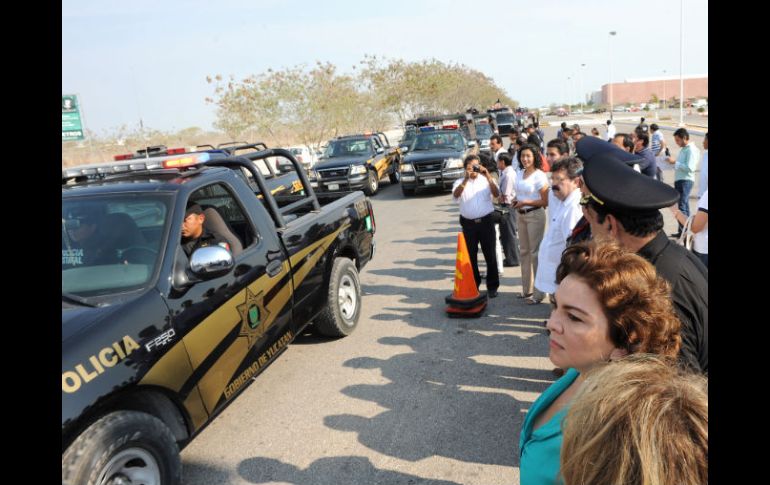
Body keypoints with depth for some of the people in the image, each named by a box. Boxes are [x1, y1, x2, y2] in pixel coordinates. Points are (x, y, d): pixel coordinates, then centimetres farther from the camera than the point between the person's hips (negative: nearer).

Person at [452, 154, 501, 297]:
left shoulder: (486, 180, 5)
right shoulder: (460, 182, 6)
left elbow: (496, 194, -11)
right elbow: (455, 195, -15)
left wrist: (488, 176, -20)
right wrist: (466, 179, -24)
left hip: (486, 221, -1)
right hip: (468, 223, 1)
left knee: (490, 254, 4)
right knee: (471, 255, 10)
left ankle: (492, 286, 15)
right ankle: (473, 284, 25)